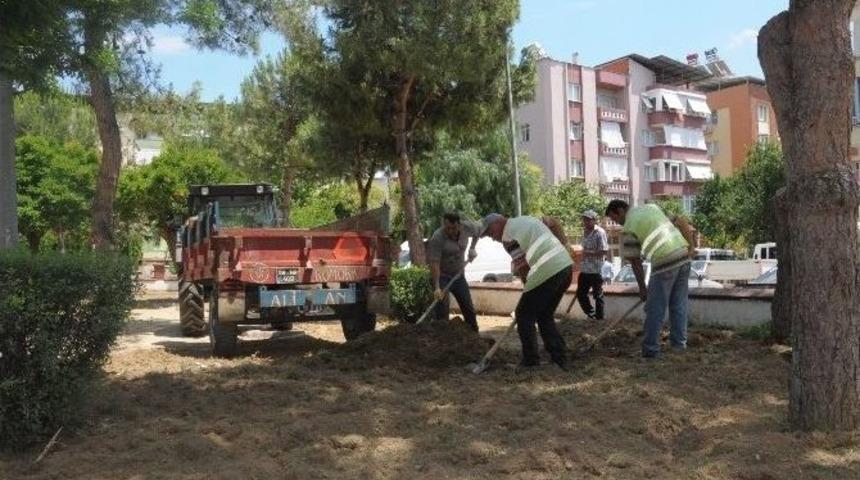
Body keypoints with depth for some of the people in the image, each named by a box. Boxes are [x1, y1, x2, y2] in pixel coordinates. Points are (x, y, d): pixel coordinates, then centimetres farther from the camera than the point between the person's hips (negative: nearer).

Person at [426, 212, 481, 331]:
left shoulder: (467, 227, -12)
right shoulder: (437, 238, -29)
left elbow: (479, 227, 12)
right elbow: (434, 263, -33)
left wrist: (472, 248, 4)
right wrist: (437, 287, -41)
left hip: (458, 275, 5)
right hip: (441, 277, -5)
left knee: (468, 308, 11)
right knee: (442, 308, -16)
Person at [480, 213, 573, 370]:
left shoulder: (509, 234, -3)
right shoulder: (528, 219, 24)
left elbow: (522, 266, -6)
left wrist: (528, 287, 9)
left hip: (547, 273, -9)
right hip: (566, 265, 9)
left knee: (524, 316, 6)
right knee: (545, 316, 20)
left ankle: (531, 363, 8)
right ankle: (560, 360, 16)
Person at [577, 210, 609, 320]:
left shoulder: (600, 233, -15)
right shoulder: (585, 232, 10)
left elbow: (604, 251, -21)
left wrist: (589, 253, -24)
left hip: (596, 270, -8)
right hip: (584, 269, 8)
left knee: (597, 295, 4)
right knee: (580, 294, 12)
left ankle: (599, 318, 17)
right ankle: (591, 314, 28)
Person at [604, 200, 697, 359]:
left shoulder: (629, 228, -1)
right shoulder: (652, 207, 19)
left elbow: (635, 262, 2)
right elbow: (681, 222, 13)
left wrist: (642, 288, 11)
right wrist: (691, 245, 8)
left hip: (665, 262, -7)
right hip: (684, 257, 7)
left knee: (655, 309, 1)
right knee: (679, 304, 16)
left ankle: (651, 350, 5)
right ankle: (679, 343, 23)